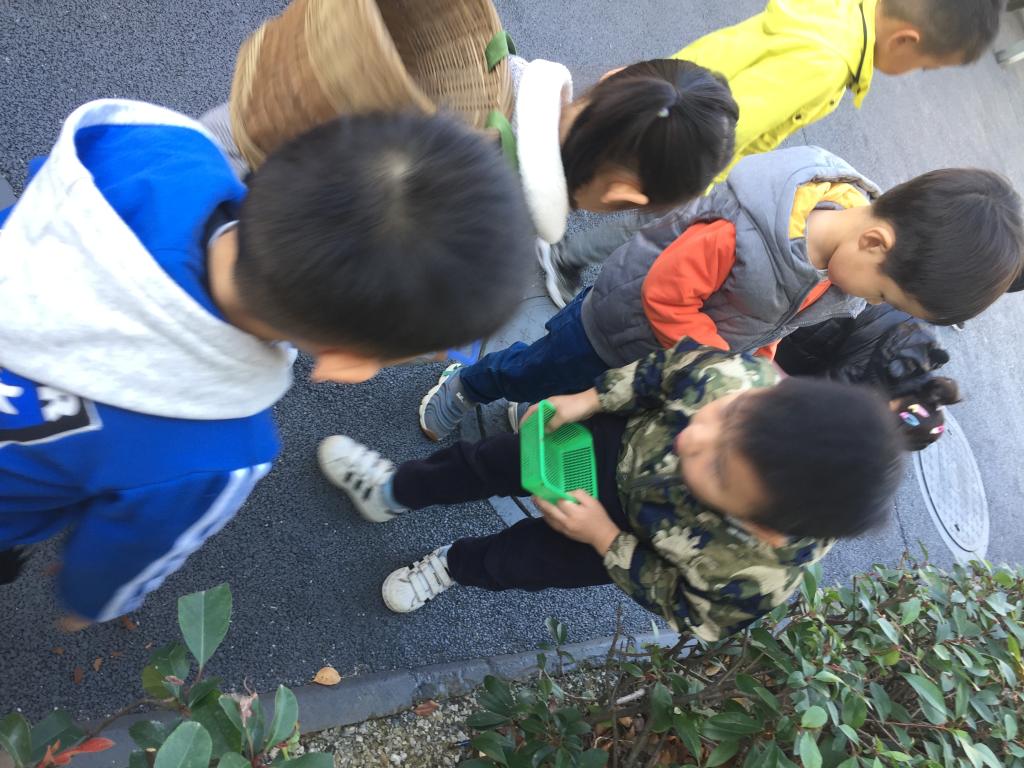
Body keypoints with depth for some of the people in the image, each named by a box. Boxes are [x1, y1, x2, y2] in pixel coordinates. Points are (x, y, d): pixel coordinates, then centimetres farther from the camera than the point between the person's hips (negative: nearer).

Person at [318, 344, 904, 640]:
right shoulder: (741, 379, -40)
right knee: (501, 458, 10)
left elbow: (685, 608, -21)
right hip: (633, 443, 3)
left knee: (532, 556, 11)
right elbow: (672, 367, -17)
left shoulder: (755, 578, -42)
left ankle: (455, 567, 49)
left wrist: (605, 539, -24)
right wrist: (588, 400, -18)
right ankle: (395, 491, 41)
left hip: (637, 538, -2)